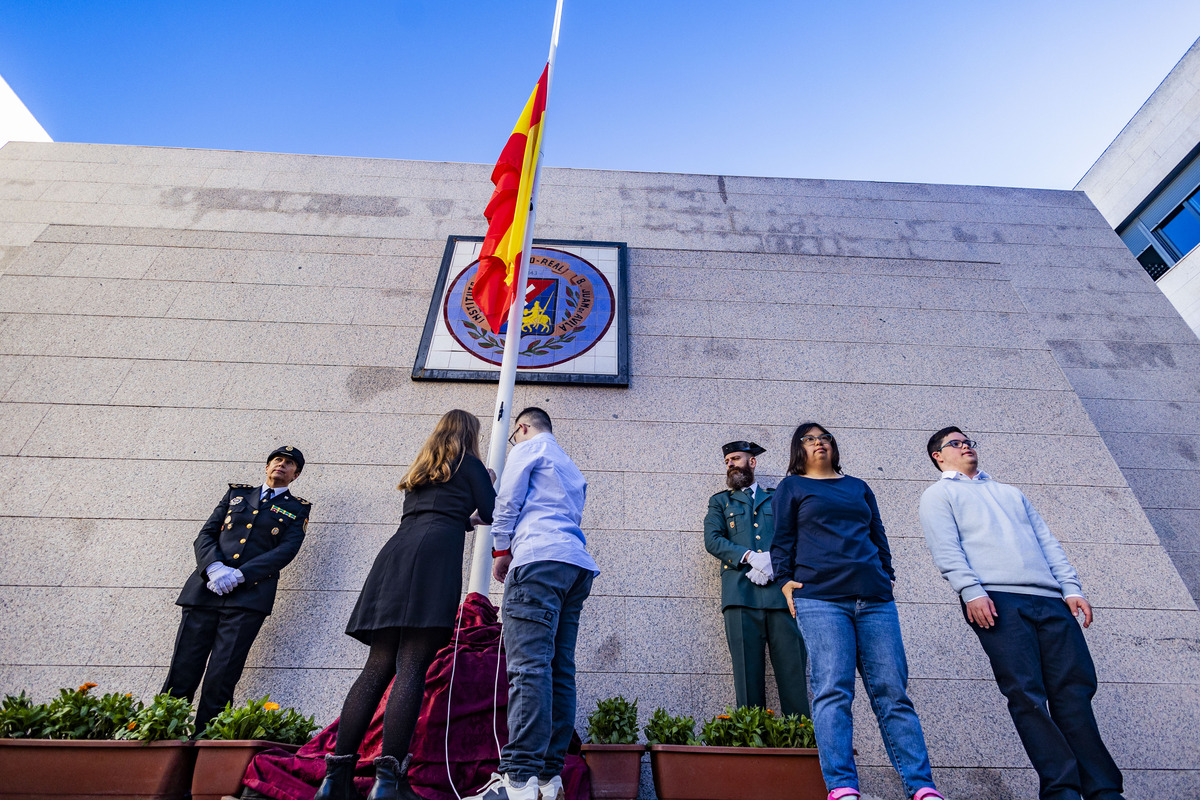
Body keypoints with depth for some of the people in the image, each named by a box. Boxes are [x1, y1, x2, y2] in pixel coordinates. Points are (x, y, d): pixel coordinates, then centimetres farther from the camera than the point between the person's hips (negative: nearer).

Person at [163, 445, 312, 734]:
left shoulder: (297, 509, 12)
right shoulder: (237, 493, 20)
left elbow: (286, 551, -1)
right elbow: (206, 534, 12)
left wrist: (239, 575, -12)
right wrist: (214, 567, -8)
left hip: (249, 594, -2)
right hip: (205, 588, 3)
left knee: (221, 679, -6)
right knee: (182, 673, 1)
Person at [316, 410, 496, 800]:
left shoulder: (420, 469, 31)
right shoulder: (469, 464, 13)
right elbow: (493, 514, 8)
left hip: (396, 552, 6)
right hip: (435, 557, -6)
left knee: (378, 666, 4)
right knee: (411, 667, -11)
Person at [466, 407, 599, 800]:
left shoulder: (529, 447, 10)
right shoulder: (572, 468, 32)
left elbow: (508, 500, 1)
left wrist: (501, 550, 9)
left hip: (540, 560, -8)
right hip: (578, 565, 8)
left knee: (528, 666, -14)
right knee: (560, 670, 4)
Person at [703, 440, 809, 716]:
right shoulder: (720, 501, 21)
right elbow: (712, 539, 5)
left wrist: (773, 559, -9)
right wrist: (750, 556, -9)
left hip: (781, 590, 1)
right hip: (741, 592, 0)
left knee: (793, 670, -3)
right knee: (748, 673, -2)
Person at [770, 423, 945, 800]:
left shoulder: (858, 487, 24)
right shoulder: (792, 487, 13)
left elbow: (878, 535, 24)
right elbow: (782, 538, 8)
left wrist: (887, 576, 14)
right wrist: (785, 579, -2)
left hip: (875, 598, 4)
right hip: (820, 598, -3)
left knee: (892, 691, 0)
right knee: (833, 690, -10)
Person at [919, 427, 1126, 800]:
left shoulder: (1010, 492, 31)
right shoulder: (939, 495, 12)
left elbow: (1048, 542, 22)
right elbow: (946, 550, -2)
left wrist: (1071, 588, 8)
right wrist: (971, 591, -16)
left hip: (1050, 599, 5)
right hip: (995, 599, -5)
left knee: (1075, 691, -1)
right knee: (1027, 694, -10)